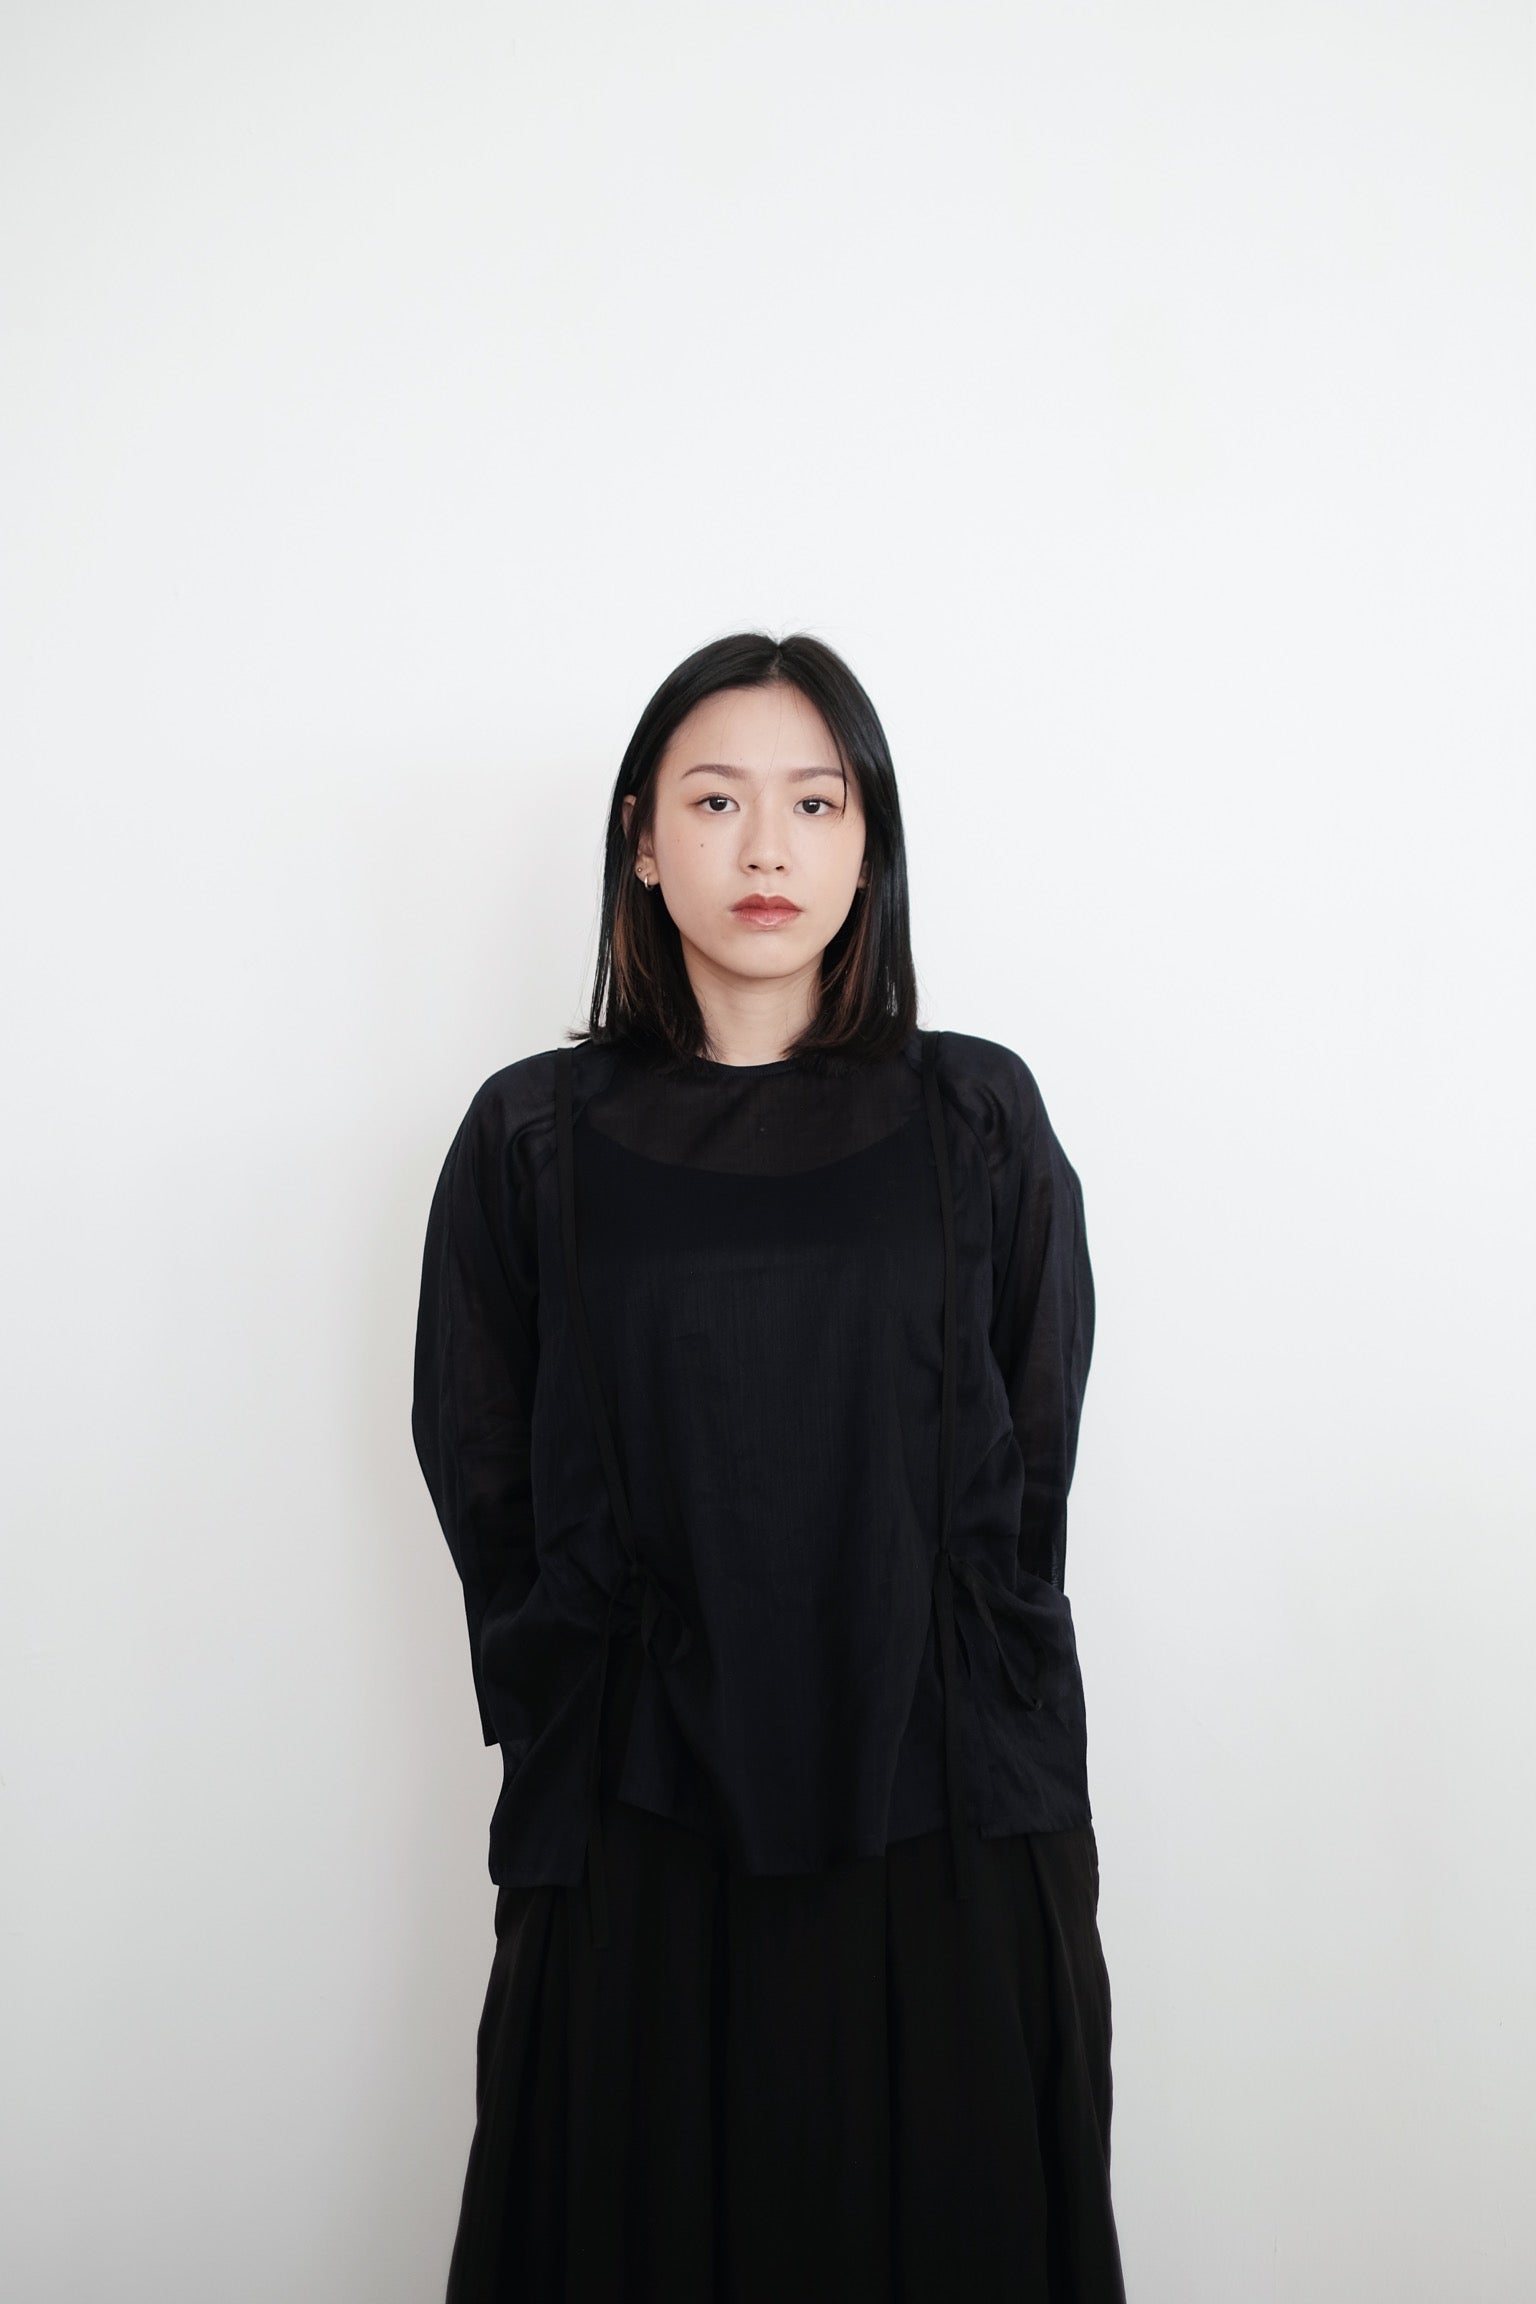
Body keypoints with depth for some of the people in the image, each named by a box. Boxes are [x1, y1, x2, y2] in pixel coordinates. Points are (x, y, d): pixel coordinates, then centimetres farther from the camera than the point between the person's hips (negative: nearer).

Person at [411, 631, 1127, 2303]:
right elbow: (481, 1480, 4)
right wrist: (567, 1741, 0)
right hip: (639, 1828, 0)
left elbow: (1030, 1468, 4)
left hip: (950, 1833, 1)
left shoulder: (980, 1119, 3)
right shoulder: (533, 1138, 2)